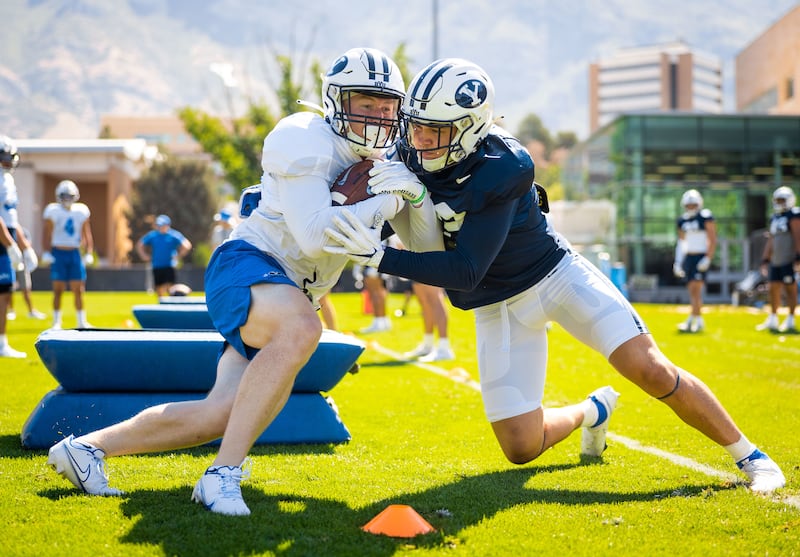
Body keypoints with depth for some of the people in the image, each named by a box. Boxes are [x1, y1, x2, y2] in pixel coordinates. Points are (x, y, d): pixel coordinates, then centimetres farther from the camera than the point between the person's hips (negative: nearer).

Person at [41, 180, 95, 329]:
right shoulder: (53, 212, -5)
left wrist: (89, 253, 3)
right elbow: (47, 234, -2)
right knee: (58, 289, -1)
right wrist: (46, 254, -9)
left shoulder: (81, 212, 4)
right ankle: (56, 322, 6)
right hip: (58, 253, -3)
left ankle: (82, 321, 9)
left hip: (74, 253, 3)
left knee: (78, 289, 3)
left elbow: (87, 234, 10)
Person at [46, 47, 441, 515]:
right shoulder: (307, 142, -12)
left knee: (225, 414, -2)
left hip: (287, 295, 9)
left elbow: (430, 248, 10)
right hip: (246, 265, -9)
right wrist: (386, 202, -19)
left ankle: (87, 447, 15)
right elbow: (314, 234, -24)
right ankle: (223, 476, -38)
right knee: (301, 328, -41)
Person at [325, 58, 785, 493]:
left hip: (555, 274, -5)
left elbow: (465, 272, -32)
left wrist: (379, 257, -39)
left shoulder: (503, 168, -31)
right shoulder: (412, 155, -15)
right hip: (498, 306, 5)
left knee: (652, 371, -12)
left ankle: (747, 453, 10)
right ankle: (594, 411, 34)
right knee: (522, 448, 1)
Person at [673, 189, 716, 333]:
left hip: (701, 257, -6)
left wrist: (707, 259, -15)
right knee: (692, 290, 7)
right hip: (688, 257, 6)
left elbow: (713, 240, -8)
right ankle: (699, 321, 14)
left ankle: (692, 320, -15)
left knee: (695, 288, -13)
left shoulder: (706, 217, -7)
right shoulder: (682, 220, 12)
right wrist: (678, 262, 13)